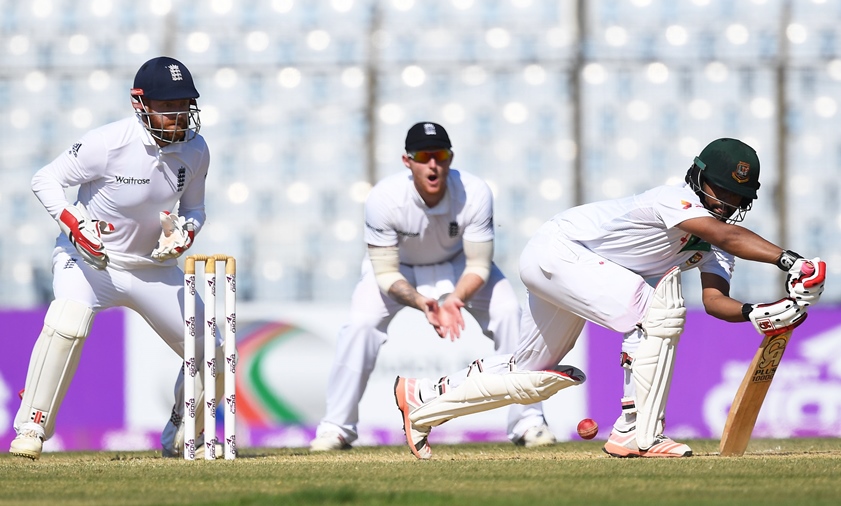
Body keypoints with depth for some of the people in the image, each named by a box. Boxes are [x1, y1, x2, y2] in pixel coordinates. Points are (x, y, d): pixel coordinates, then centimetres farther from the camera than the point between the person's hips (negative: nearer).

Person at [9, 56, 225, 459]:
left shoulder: (195, 150, -8)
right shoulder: (109, 143, -24)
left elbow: (194, 208, 9)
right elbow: (45, 180, -15)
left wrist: (185, 233, -14)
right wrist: (75, 225, -29)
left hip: (153, 268, 5)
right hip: (88, 259, -5)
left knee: (210, 354, 2)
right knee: (68, 322, -34)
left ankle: (180, 438, 27)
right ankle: (31, 430, -22)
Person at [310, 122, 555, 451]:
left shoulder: (475, 194, -32)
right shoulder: (383, 199, -35)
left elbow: (478, 266, -25)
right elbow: (386, 274, -29)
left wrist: (454, 300, -46)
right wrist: (422, 303, -47)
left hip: (457, 264, 1)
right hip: (399, 267, -1)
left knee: (508, 311, -19)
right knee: (360, 325, -22)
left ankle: (527, 421, -7)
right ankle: (337, 427, -6)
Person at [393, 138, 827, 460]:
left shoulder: (717, 231, 0)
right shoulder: (677, 201, -26)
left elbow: (715, 299, -12)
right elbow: (726, 235, -44)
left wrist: (758, 314, -31)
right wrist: (787, 259, -55)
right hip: (556, 249, -10)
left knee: (533, 376, 17)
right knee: (657, 311, -27)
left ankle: (423, 400, 32)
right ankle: (637, 434, -23)